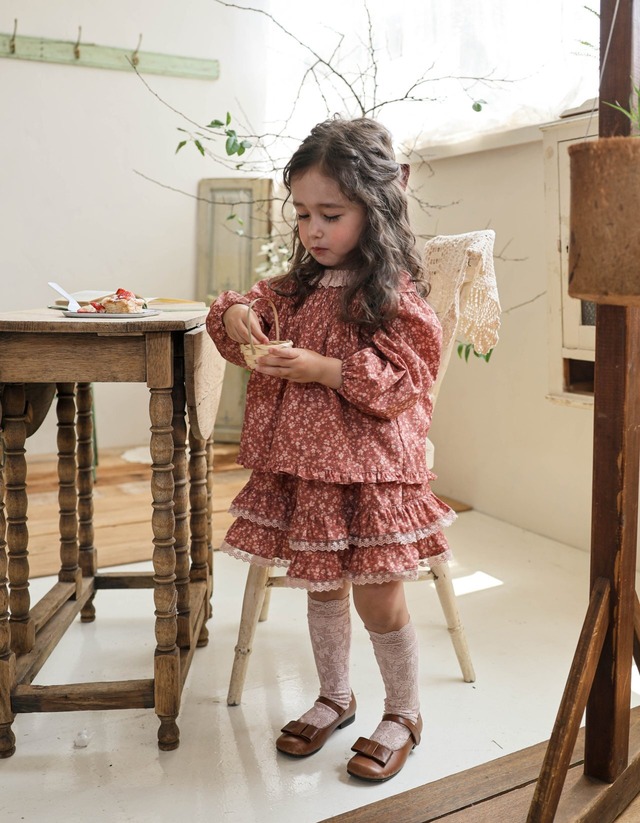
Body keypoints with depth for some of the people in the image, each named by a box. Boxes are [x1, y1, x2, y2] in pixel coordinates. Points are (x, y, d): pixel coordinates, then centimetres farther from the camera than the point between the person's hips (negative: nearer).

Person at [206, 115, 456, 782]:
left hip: (370, 470, -6)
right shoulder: (298, 286, 8)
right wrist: (237, 314, -6)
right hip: (303, 468, 6)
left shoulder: (393, 294, -11)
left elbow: (404, 381, -16)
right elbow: (256, 308, 18)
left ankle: (404, 714, 29)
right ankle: (335, 698, 40)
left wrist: (323, 369, -25)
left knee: (379, 600, 5)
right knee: (322, 589, 19)